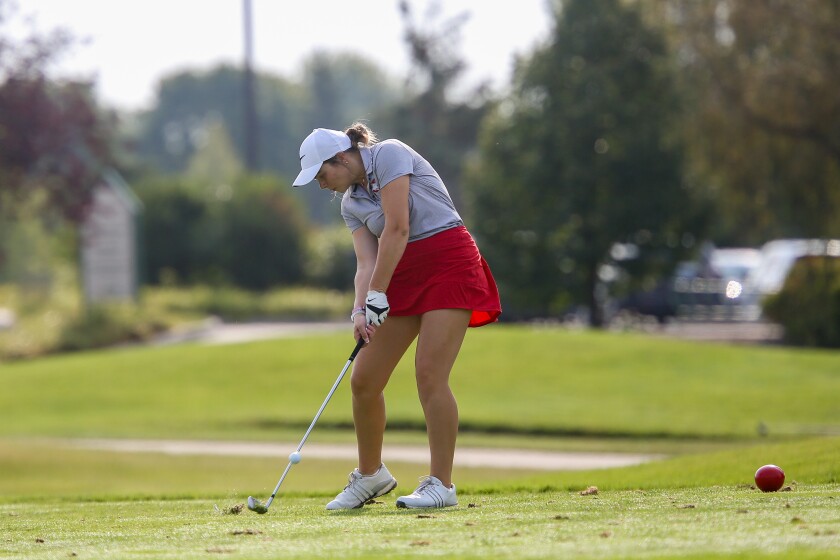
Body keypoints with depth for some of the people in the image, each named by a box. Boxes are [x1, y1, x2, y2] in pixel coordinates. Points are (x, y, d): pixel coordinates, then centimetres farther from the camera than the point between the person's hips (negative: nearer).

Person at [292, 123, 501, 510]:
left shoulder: (389, 155, -9)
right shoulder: (351, 203, 13)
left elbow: (397, 230, -17)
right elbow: (366, 262, 3)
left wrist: (377, 294, -17)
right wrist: (360, 310, -16)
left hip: (449, 264, -8)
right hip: (404, 278, 8)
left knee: (430, 376, -17)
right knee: (363, 380, 3)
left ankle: (441, 484, -12)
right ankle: (370, 475, 21)